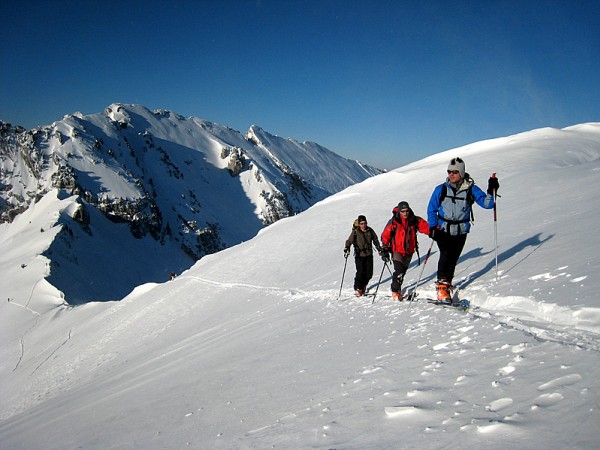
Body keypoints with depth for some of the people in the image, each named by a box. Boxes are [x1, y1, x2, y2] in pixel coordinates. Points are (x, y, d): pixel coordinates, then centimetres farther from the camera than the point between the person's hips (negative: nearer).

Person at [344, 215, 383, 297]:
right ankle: (358, 289, 2)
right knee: (360, 272, -13)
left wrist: (379, 248, 17)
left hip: (369, 255, 4)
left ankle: (363, 285, 30)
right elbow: (349, 241, -8)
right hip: (359, 255, -3)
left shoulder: (370, 230, 3)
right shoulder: (355, 232, -6)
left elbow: (375, 240, 17)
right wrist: (347, 249, -24)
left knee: (369, 273, 4)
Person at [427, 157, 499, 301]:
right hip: (443, 230, -1)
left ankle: (447, 283, 19)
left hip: (461, 231, 1)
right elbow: (431, 209, 6)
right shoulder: (441, 189, -1)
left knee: (453, 259, 4)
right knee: (445, 255, -17)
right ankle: (442, 286, -12)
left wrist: (491, 192, -24)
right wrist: (432, 227, -4)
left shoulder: (471, 189, -2)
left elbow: (486, 203, -7)